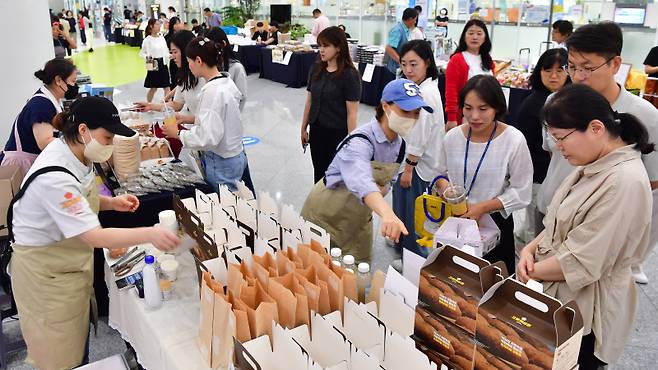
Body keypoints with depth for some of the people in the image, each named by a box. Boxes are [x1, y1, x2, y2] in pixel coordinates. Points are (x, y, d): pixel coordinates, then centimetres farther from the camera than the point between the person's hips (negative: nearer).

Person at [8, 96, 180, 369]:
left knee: (79, 333, 21)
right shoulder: (54, 177, -33)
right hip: (46, 271, -8)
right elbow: (95, 237, -35)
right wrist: (149, 234, -38)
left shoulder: (73, 152, -6)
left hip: (71, 260, 8)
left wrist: (112, 202, -3)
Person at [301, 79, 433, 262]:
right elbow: (361, 181, -52)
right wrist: (387, 213, -71)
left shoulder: (399, 144, -7)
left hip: (360, 217, 7)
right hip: (328, 213, -6)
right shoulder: (359, 141, -32)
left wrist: (381, 190, -20)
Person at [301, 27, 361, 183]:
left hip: (338, 134, -5)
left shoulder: (349, 75, -14)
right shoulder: (316, 69, 2)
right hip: (316, 131, 5)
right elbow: (309, 101, 10)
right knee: (319, 174, 16)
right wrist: (304, 129, 13)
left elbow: (352, 112, -14)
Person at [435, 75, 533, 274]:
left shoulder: (514, 140, -15)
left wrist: (483, 207, -19)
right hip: (453, 221, 3)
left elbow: (521, 193, -11)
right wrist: (443, 184, -11)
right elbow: (441, 172, 11)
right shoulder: (452, 137, -4)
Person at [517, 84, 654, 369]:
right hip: (562, 295, 8)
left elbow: (580, 263, -24)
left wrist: (530, 270, -11)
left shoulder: (624, 182, -26)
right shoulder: (594, 165, 4)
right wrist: (531, 248, -6)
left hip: (586, 312, -8)